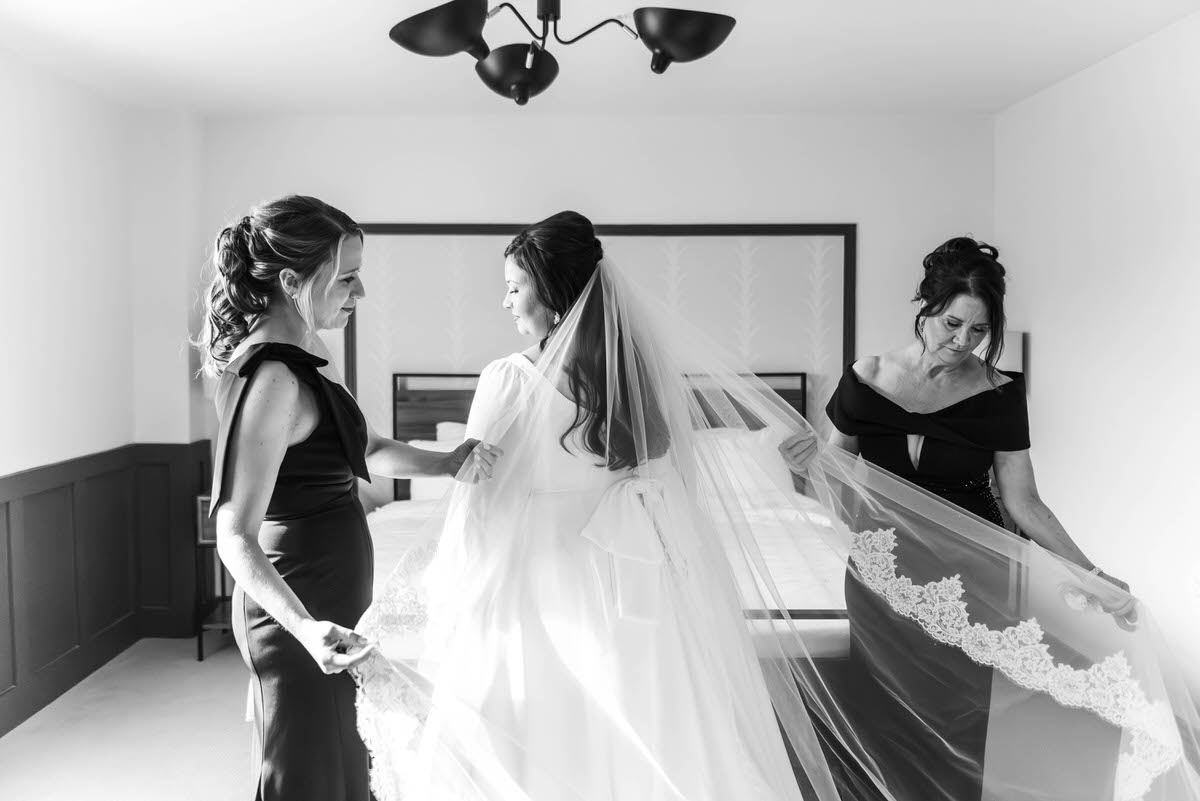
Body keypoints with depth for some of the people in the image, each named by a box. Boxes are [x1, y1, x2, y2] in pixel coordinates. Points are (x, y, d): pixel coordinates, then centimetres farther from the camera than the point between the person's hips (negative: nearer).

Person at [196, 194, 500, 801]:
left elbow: (365, 449, 15)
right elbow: (236, 535, -28)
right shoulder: (271, 377, -24)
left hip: (323, 606, 10)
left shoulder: (300, 360, 7)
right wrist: (305, 627, -40)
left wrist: (446, 463, 0)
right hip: (303, 615, -10)